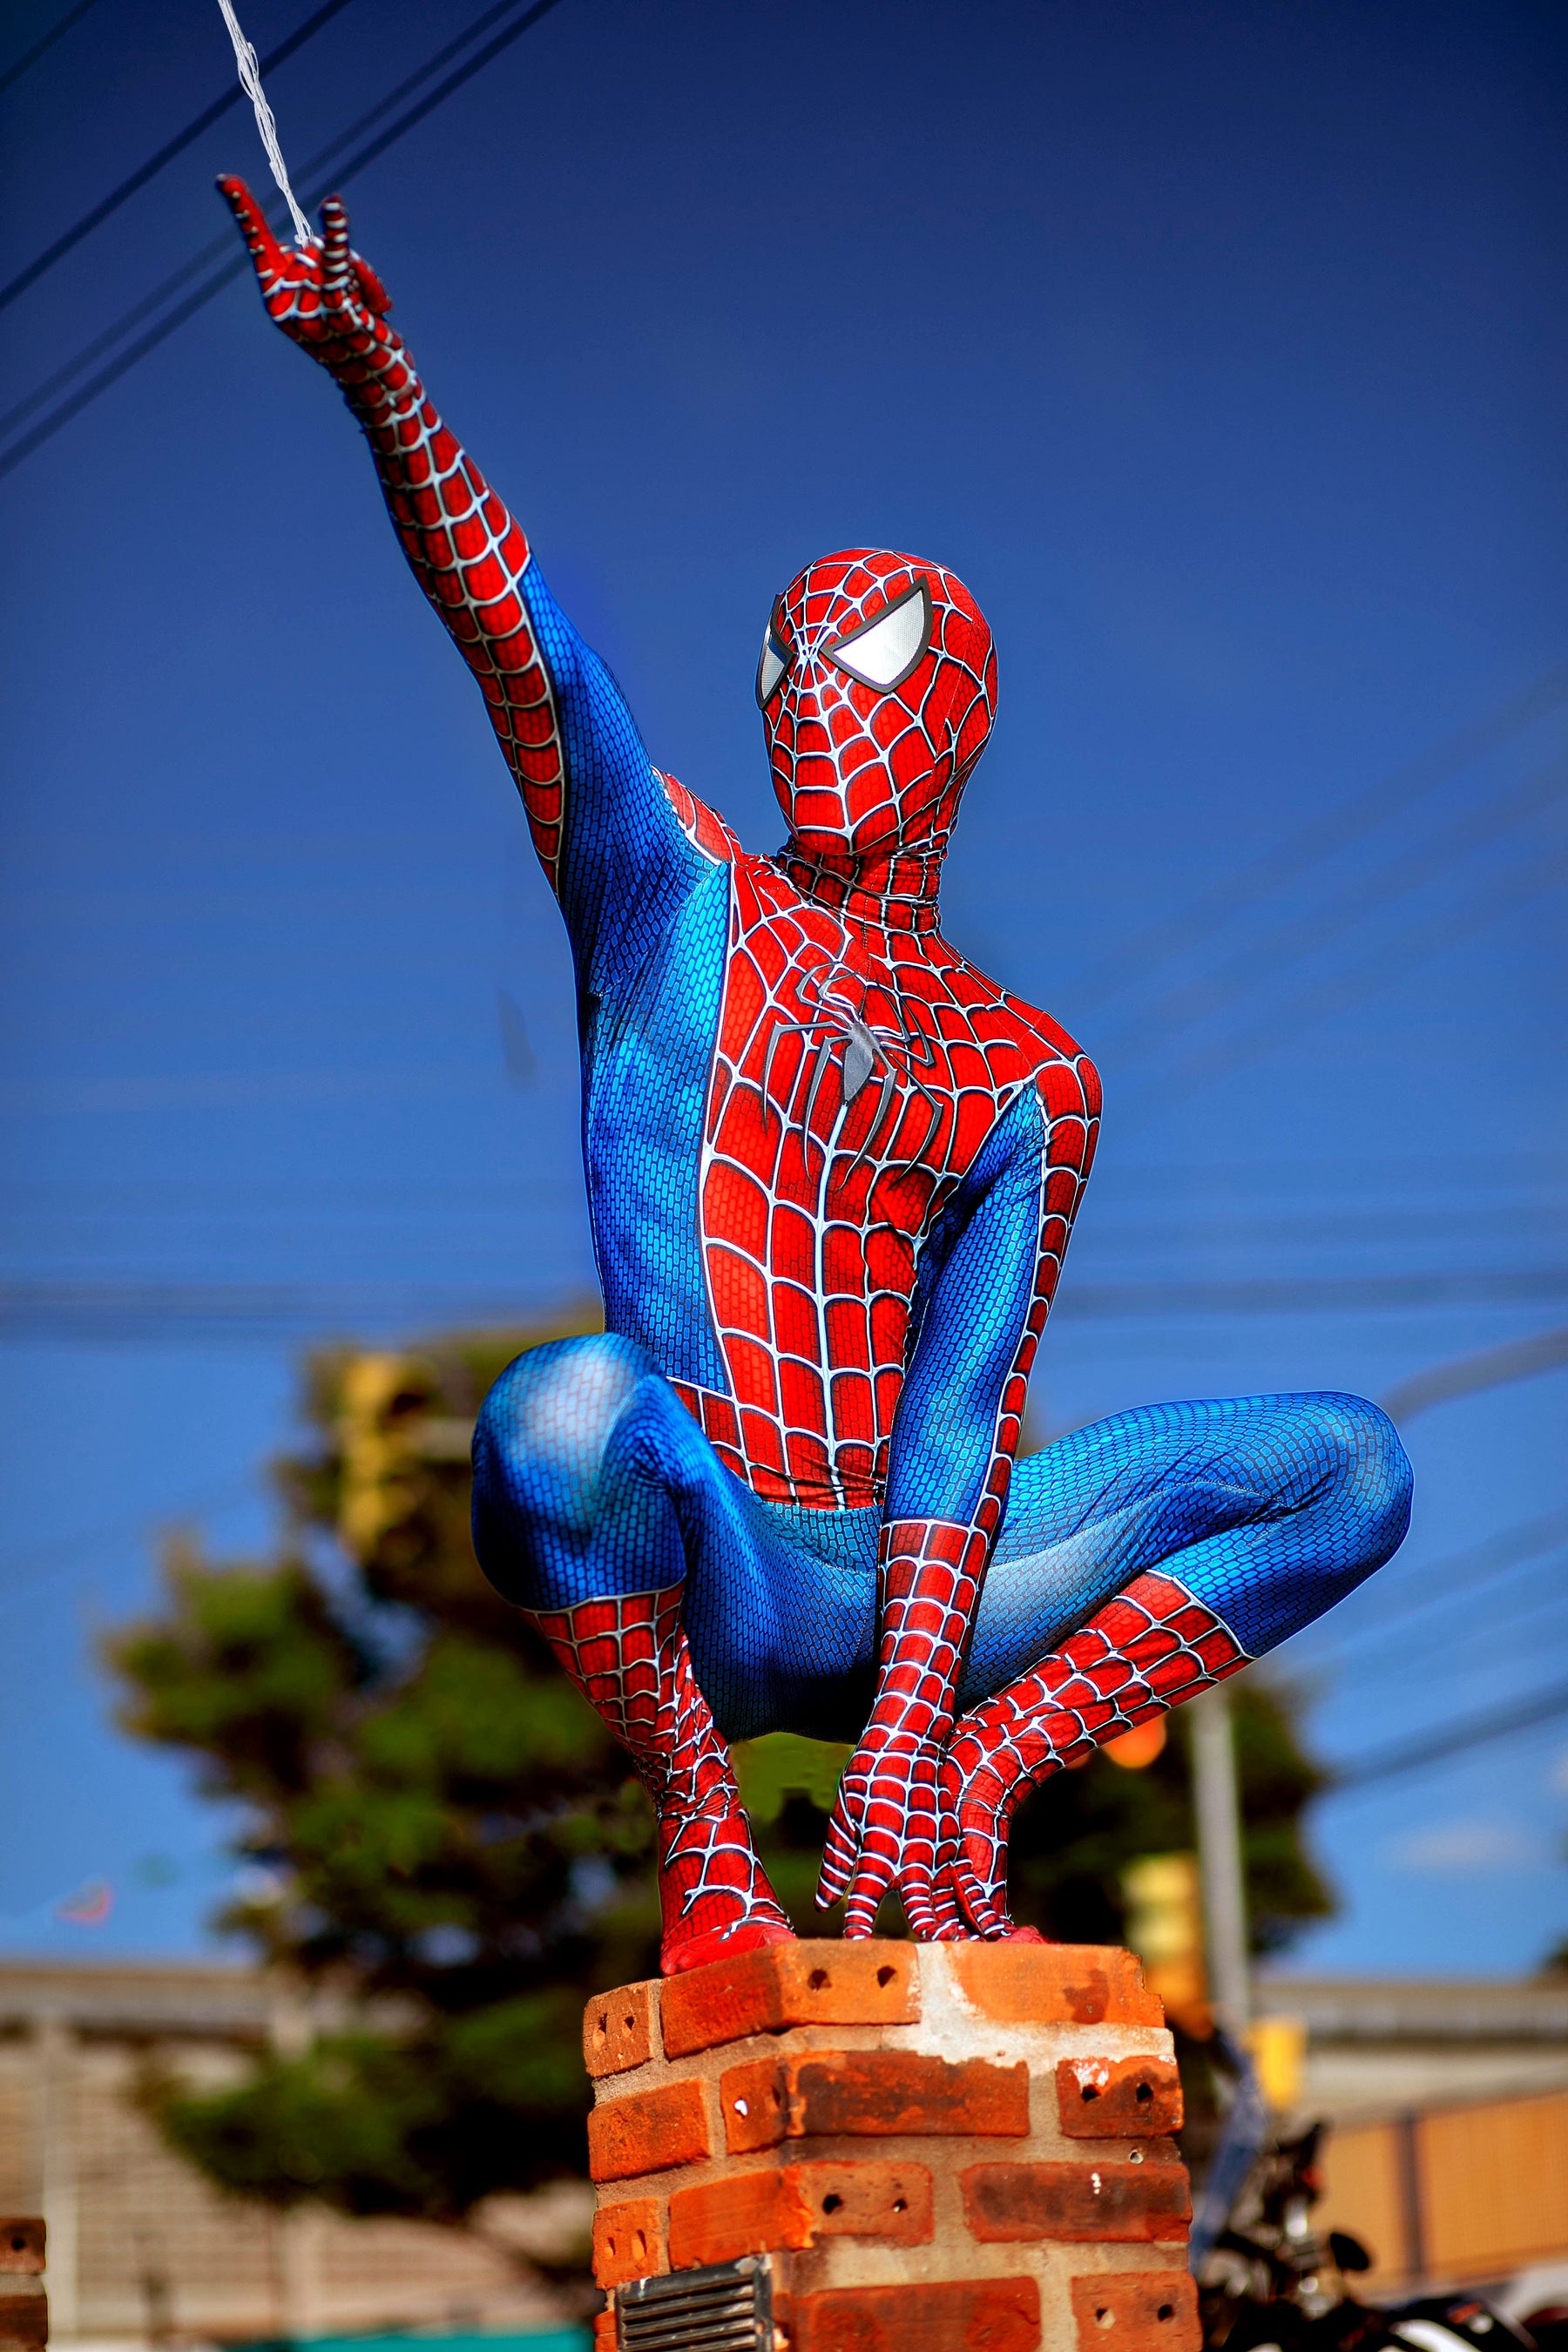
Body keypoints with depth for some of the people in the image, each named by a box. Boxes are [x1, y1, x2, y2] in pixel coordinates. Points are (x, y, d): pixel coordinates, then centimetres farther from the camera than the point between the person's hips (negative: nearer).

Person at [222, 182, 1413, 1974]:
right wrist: (378, 386, -26)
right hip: (702, 1595, -2)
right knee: (571, 1404, -37)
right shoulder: (675, 905, 8)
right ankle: (698, 1840, -13)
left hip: (906, 1583, 3)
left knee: (1351, 1469, -8)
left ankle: (967, 1777, -8)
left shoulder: (1028, 1079, 8)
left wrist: (904, 1750, -16)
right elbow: (521, 647, -10)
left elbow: (962, 1420, -4)